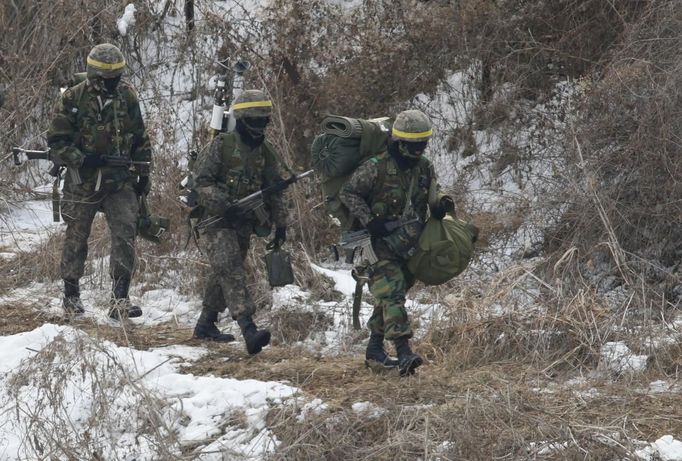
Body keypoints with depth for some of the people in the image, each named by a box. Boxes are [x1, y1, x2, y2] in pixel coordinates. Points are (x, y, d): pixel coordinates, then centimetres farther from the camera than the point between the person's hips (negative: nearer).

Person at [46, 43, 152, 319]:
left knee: (125, 236, -13)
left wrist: (144, 172, 10)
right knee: (76, 238, 10)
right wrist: (81, 159, -21)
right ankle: (71, 294, 27)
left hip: (120, 182, 2)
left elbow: (140, 138, 12)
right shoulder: (73, 99, -8)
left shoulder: (127, 96, 2)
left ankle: (119, 300, -13)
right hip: (83, 182, -2)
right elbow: (56, 140, -7)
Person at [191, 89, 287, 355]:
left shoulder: (266, 153, 11)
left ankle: (205, 325, 29)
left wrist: (280, 224, 12)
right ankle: (249, 330, -32)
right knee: (231, 272, -19)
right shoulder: (222, 145, -8)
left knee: (223, 276, 14)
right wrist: (223, 205, -23)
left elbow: (274, 191, 18)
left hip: (244, 224, 7)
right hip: (216, 222, -6)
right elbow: (201, 180, -11)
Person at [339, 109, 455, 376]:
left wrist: (441, 204, -7)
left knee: (388, 297, 14)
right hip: (381, 244, -7)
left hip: (410, 244, 7)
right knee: (391, 295, -19)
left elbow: (432, 197, 18)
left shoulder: (425, 168, 5)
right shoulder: (376, 168, -14)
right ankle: (404, 353, -30)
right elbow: (348, 193, -7)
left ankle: (374, 351, 24)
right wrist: (368, 221, -18)